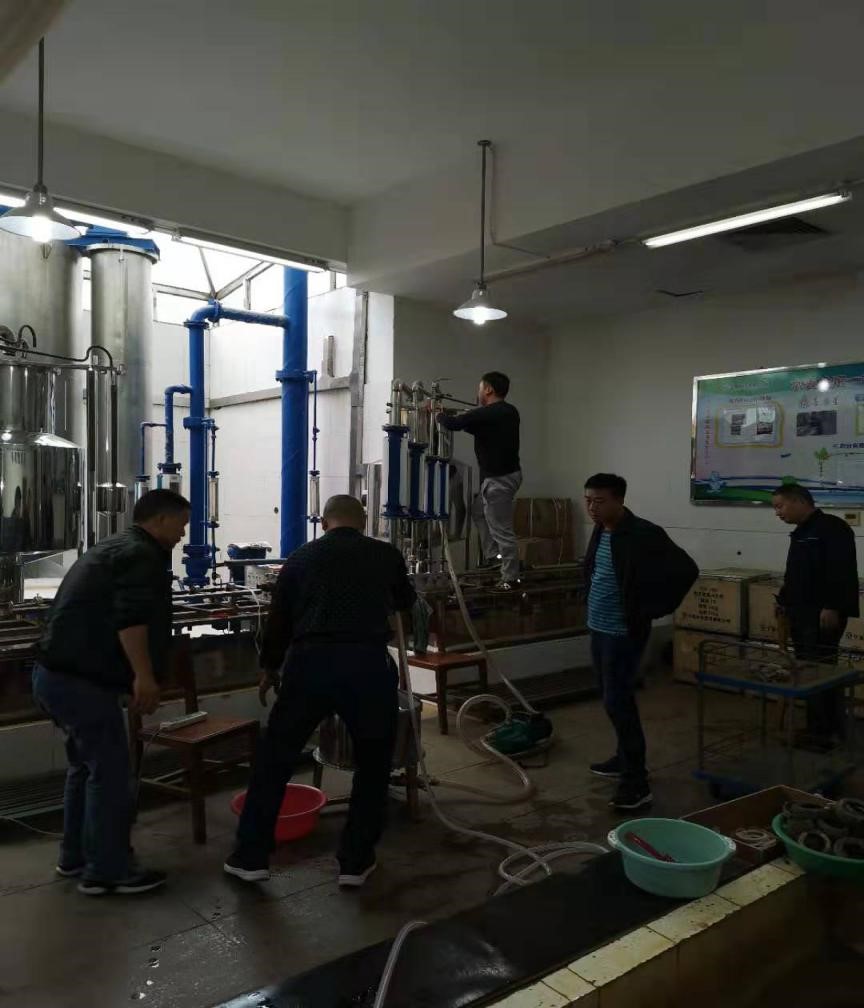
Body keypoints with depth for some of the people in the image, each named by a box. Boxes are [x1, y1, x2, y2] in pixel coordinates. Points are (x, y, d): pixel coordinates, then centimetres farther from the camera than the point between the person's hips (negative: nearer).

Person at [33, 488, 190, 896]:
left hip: (55, 673, 11)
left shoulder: (112, 548, 22)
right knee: (110, 773, -2)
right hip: (79, 679, -11)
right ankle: (106, 871, 7)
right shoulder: (143, 555, -11)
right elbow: (131, 618, -26)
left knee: (85, 766, 21)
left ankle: (75, 856, 31)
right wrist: (145, 676, -27)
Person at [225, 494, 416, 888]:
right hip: (368, 665, -1)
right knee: (373, 765, 20)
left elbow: (278, 621, 24)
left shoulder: (301, 557, 18)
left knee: (273, 759, 20)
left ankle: (250, 857, 27)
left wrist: (269, 669, 39)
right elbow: (406, 602, 35)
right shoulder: (386, 555, 16)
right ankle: (356, 862, 25)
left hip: (308, 664, 1)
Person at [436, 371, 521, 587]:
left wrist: (438, 414, 4)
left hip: (498, 478, -10)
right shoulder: (510, 412, 9)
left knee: (501, 529, -4)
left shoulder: (487, 414, -19)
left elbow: (452, 424, -17)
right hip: (508, 472, 10)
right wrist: (464, 418, 21)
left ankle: (510, 578, 3)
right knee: (479, 511, 25)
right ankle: (492, 556, 26)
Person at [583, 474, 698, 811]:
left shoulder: (643, 535, -19)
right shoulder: (600, 532, 6)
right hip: (598, 629, 8)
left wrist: (652, 610, -15)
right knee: (613, 700, 18)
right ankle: (625, 759, 33)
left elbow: (686, 570, -20)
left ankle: (637, 783, -2)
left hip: (623, 634, -8)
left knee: (618, 703, -9)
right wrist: (594, 606, 13)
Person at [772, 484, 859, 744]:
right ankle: (831, 726, 22)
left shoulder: (832, 528, -12)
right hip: (802, 614, 10)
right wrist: (785, 601, 20)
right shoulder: (799, 534, 18)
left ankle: (822, 732, 0)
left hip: (824, 615, -10)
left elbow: (842, 571, -20)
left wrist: (832, 607, -24)